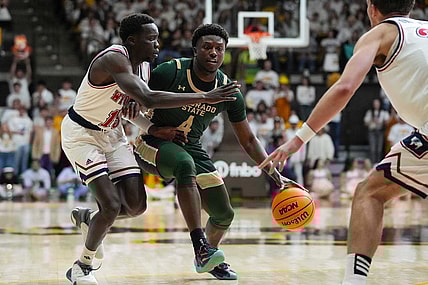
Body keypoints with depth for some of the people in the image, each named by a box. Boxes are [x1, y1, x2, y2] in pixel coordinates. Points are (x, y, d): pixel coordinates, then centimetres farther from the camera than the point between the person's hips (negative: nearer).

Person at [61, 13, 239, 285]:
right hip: (81, 133, -8)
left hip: (112, 132, 8)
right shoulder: (113, 59, -29)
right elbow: (148, 99, -42)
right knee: (112, 206, -16)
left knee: (136, 206, -2)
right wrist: (204, 97, -41)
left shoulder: (145, 66, -1)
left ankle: (87, 218, 29)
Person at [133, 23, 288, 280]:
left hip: (191, 147, 5)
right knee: (186, 165, -39)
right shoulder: (170, 72, -19)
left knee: (224, 214, 3)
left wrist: (273, 173, -7)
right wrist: (150, 128, -28)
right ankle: (200, 246, -37)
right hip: (154, 143, -5)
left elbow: (248, 140, 2)